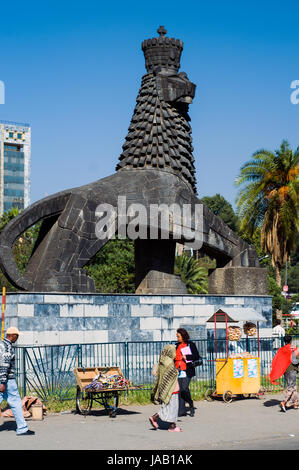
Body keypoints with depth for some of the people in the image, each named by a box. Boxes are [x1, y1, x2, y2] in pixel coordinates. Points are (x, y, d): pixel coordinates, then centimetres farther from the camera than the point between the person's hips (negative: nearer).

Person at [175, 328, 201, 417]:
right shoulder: (177, 346, 17)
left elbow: (196, 356, -2)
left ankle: (191, 405, 7)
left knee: (184, 388, -17)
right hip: (178, 370, 5)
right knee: (179, 390, -2)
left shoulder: (190, 344, 1)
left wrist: (186, 357, -12)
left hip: (187, 370, -5)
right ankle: (182, 411, 2)